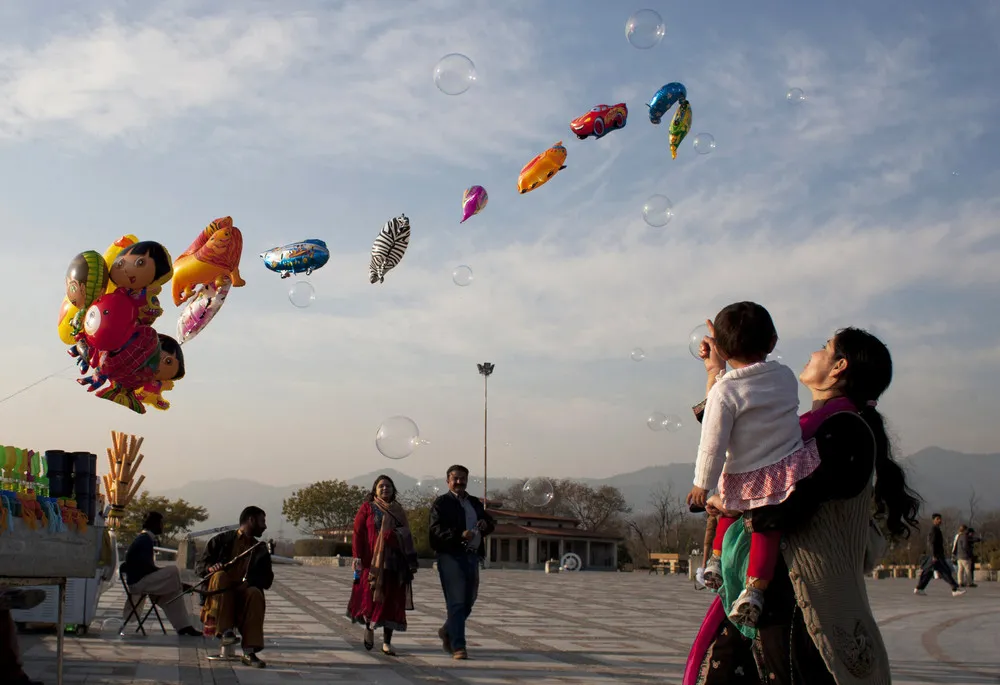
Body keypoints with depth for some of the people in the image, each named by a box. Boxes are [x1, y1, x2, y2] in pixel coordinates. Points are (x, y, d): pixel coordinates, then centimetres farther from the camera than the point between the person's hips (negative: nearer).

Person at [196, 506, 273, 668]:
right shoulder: (222, 540, 8)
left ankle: (249, 652, -36)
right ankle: (225, 630, -34)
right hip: (219, 592, -1)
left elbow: (267, 581, 8)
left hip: (244, 591, 2)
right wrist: (210, 568, -19)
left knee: (255, 594, -31)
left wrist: (249, 582, -13)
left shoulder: (261, 550, 16)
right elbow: (200, 565, 5)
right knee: (220, 575, -32)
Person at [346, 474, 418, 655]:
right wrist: (357, 557, -13)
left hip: (394, 562, 3)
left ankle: (387, 642, 3)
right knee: (370, 596, -3)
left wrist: (411, 561, 10)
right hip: (373, 561, -3)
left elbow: (407, 536, 15)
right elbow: (358, 534, -2)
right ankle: (369, 627, 27)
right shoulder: (367, 508, 4)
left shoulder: (398, 510, 14)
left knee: (392, 601, -1)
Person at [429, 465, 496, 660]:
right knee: (456, 603, -8)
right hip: (451, 556, -7)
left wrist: (486, 524, -6)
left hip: (472, 556, 7)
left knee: (469, 600, 14)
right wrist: (460, 535, -28)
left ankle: (447, 632, 36)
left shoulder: (475, 503, 19)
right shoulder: (441, 503, -2)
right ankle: (458, 647, -5)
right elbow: (437, 531, -14)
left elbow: (491, 523, 18)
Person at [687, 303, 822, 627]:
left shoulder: (724, 391, -14)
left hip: (747, 479, -2)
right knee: (767, 526, 6)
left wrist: (702, 483, -2)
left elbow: (713, 444, -13)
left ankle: (717, 560, 35)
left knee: (731, 510, 26)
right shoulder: (785, 376, 2)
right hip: (790, 467, 2)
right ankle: (755, 588, -8)